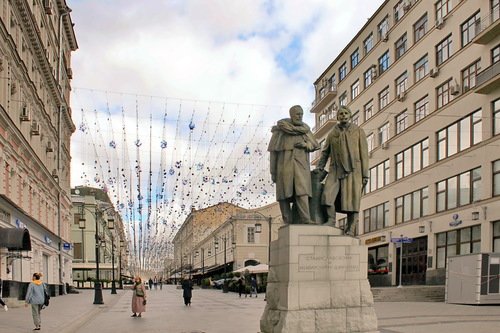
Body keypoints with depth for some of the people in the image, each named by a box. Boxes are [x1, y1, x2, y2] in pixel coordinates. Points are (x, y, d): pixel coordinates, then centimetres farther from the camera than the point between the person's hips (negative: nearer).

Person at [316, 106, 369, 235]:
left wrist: (365, 175, -4)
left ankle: (350, 229, 1)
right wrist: (320, 167, 3)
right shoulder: (332, 133, 11)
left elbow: (364, 154, 1)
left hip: (353, 170, -2)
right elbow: (325, 152, 18)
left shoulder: (359, 132, 4)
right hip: (336, 170, 2)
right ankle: (331, 221, -7)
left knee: (352, 199, -5)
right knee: (328, 194, -16)